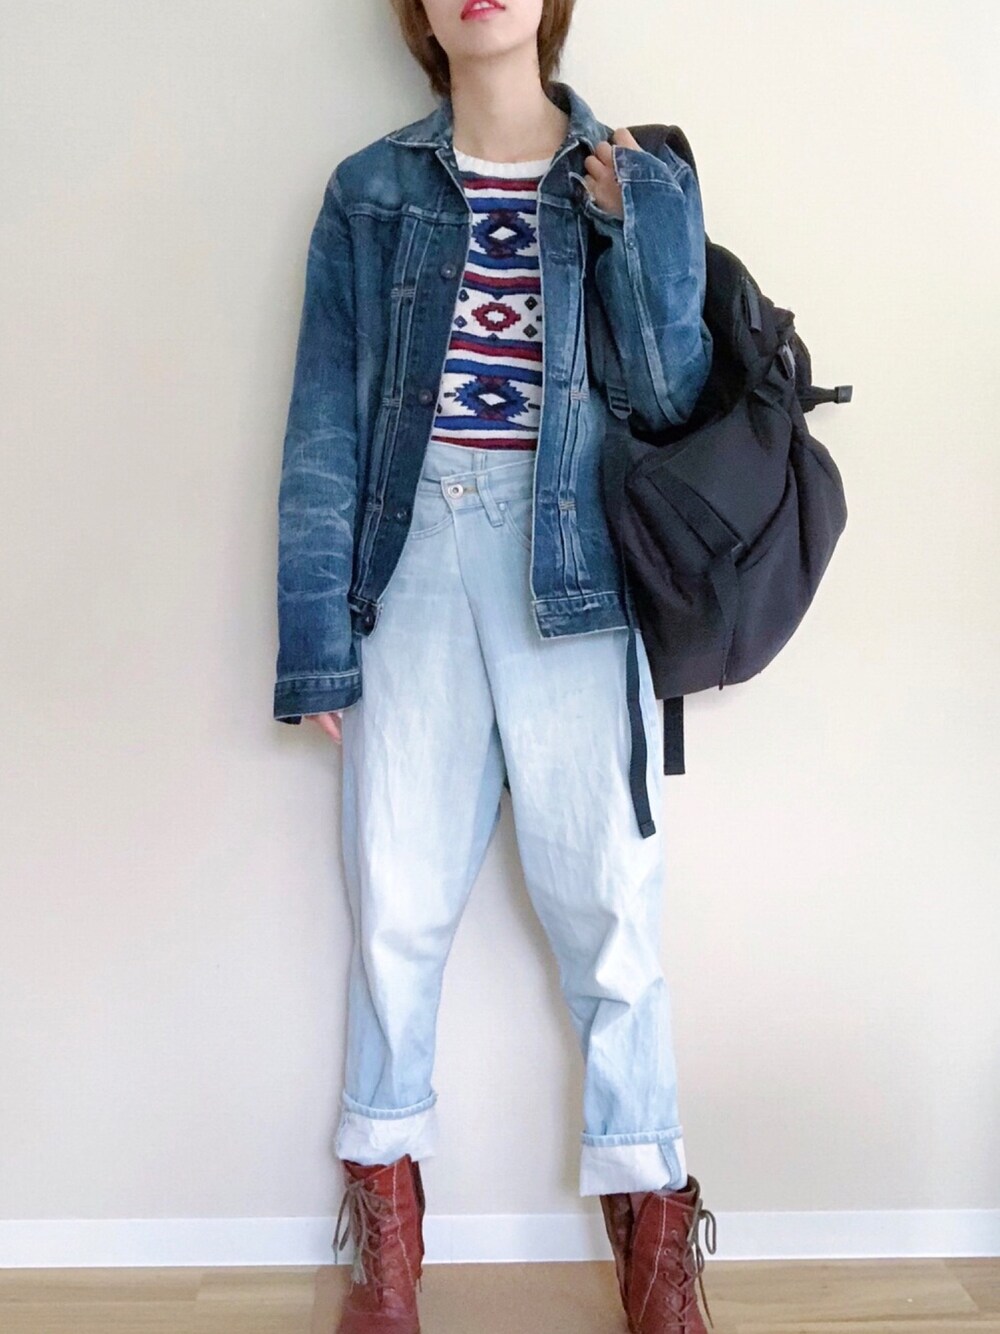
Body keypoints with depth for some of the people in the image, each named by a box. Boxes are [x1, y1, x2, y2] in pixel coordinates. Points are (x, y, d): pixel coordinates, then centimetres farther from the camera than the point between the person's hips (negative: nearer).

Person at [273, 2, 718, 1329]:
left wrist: (634, 227, -8)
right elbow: (325, 429, 5)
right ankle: (386, 1223, 25)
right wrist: (318, 636, 0)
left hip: (575, 566, 0)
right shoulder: (370, 192, 9)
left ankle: (651, 1223, 21)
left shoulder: (642, 184, 9)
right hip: (412, 559, 1)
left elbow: (672, 399, 1)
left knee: (606, 896, 2)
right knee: (398, 897, 6)